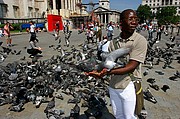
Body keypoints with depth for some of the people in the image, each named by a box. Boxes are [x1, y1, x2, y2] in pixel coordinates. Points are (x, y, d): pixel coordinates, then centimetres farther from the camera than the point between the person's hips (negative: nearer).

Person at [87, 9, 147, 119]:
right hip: (113, 85, 5)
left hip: (129, 86, -4)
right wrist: (99, 71, -19)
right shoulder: (114, 42, 1)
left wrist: (109, 72, -33)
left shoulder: (140, 40, -14)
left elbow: (131, 66, -22)